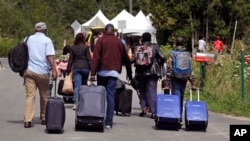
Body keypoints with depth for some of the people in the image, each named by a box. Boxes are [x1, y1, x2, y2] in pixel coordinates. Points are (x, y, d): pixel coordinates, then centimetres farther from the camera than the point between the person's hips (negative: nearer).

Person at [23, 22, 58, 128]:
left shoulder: (28, 39, 11)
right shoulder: (47, 40, -1)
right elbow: (50, 56, -11)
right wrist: (54, 70, -12)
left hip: (29, 70, 3)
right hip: (42, 71, -2)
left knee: (30, 95, -3)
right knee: (44, 96, 13)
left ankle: (27, 120, -14)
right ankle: (44, 118, 21)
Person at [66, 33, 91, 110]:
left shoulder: (72, 48, 5)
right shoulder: (86, 47, -1)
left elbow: (70, 60, 7)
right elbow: (89, 59, -2)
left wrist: (68, 70, 12)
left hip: (76, 68, 1)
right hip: (85, 67, -1)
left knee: (77, 86, -5)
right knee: (84, 85, 14)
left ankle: (76, 103, -20)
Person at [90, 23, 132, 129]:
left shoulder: (101, 40, 4)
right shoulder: (119, 42, 12)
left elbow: (96, 57, -7)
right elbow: (126, 59, 18)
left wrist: (93, 73, -11)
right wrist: (129, 74, 28)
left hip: (102, 72, -1)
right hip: (114, 73, 1)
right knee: (111, 97, -2)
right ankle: (108, 122, -8)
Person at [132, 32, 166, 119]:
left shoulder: (137, 47, 4)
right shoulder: (155, 47, 1)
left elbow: (134, 59, -5)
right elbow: (163, 58, -4)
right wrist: (159, 64, 14)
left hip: (140, 72, 1)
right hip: (152, 72, -1)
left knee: (142, 90, 14)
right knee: (152, 91, -2)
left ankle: (143, 108, 7)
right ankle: (153, 111, -9)